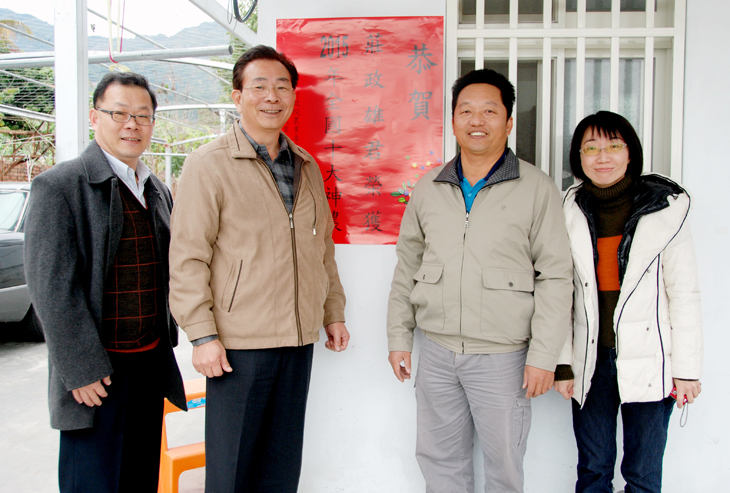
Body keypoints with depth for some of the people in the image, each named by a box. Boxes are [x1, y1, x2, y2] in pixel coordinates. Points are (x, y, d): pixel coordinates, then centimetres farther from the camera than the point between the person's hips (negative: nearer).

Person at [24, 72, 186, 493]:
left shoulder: (158, 190, 11)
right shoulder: (59, 186, -10)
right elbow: (51, 285, -15)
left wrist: (167, 340, 14)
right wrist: (82, 370, -17)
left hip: (153, 363, 6)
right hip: (95, 372, -6)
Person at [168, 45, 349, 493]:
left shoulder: (307, 167, 13)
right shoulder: (210, 164, -6)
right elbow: (188, 257, -9)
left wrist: (334, 312, 17)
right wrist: (202, 334, -14)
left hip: (299, 338, 5)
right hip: (237, 342, -5)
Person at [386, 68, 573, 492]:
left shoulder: (537, 188, -4)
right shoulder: (428, 188, 7)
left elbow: (555, 276, -5)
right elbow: (408, 266, 12)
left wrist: (544, 356, -9)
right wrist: (399, 337, 9)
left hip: (503, 356, -3)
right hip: (437, 353, 4)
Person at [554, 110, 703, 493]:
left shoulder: (666, 209, -3)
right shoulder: (570, 213, 3)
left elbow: (685, 294, -1)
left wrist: (686, 369, -3)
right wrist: (561, 363, 1)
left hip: (649, 361, -2)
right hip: (590, 361, 2)